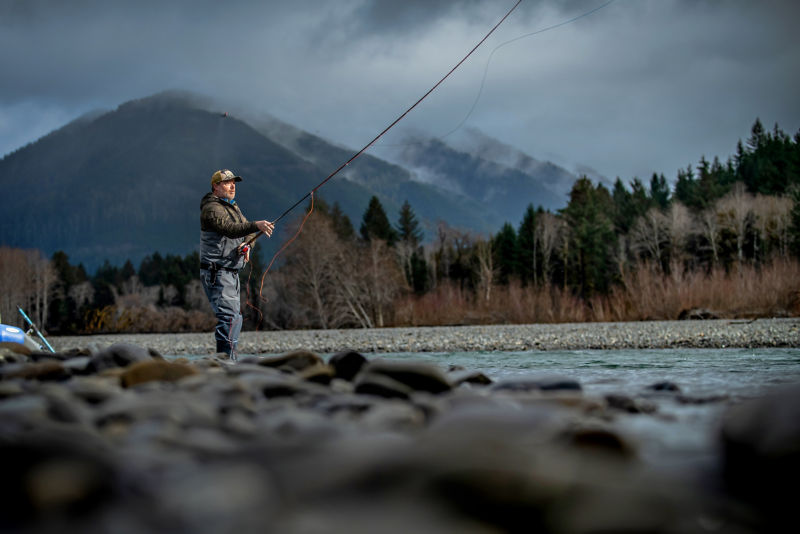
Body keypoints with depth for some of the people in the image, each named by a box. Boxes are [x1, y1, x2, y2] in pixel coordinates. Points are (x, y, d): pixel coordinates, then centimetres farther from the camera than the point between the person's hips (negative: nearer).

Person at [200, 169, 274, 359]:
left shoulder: (233, 207, 19)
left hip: (231, 271, 10)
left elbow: (247, 231, 17)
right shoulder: (211, 208, -13)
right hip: (216, 272, -10)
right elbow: (230, 229, -29)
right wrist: (256, 225, -42)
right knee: (230, 317, -20)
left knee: (233, 316, 15)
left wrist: (246, 245, -6)